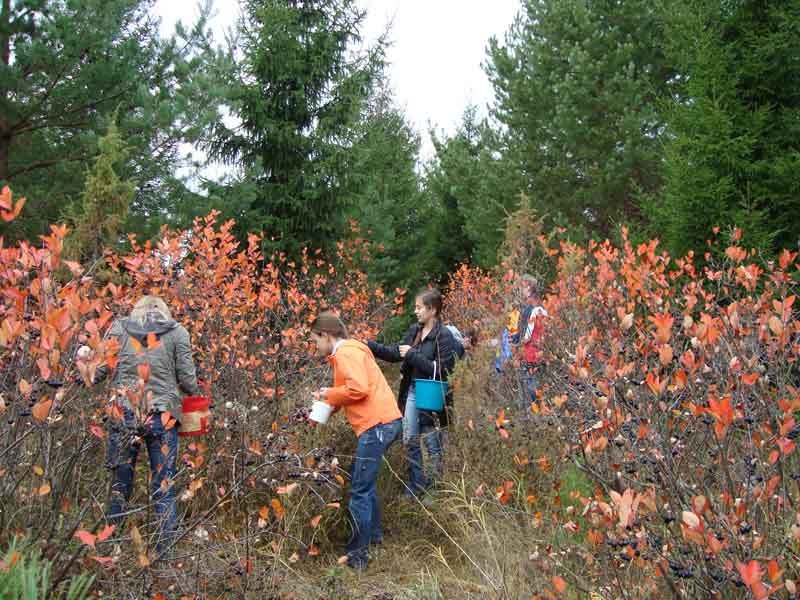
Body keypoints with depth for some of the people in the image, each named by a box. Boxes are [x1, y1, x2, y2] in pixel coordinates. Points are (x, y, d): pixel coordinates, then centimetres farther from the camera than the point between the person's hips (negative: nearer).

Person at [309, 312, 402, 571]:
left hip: (377, 424, -11)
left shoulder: (346, 352, -10)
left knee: (360, 491, -6)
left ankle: (357, 555, 0)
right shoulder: (350, 350, 22)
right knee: (363, 481, 23)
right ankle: (374, 534, 36)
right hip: (382, 422, 11)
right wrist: (330, 401, 13)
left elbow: (359, 388, -22)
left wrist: (330, 394, -7)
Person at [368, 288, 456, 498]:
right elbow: (395, 353, 7)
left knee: (434, 445, 7)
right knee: (410, 441, 13)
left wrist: (412, 355, -21)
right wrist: (370, 346, -4)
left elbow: (441, 370, -21)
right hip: (411, 392, 7)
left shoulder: (444, 336, -15)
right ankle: (415, 486, 27)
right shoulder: (414, 330, 7)